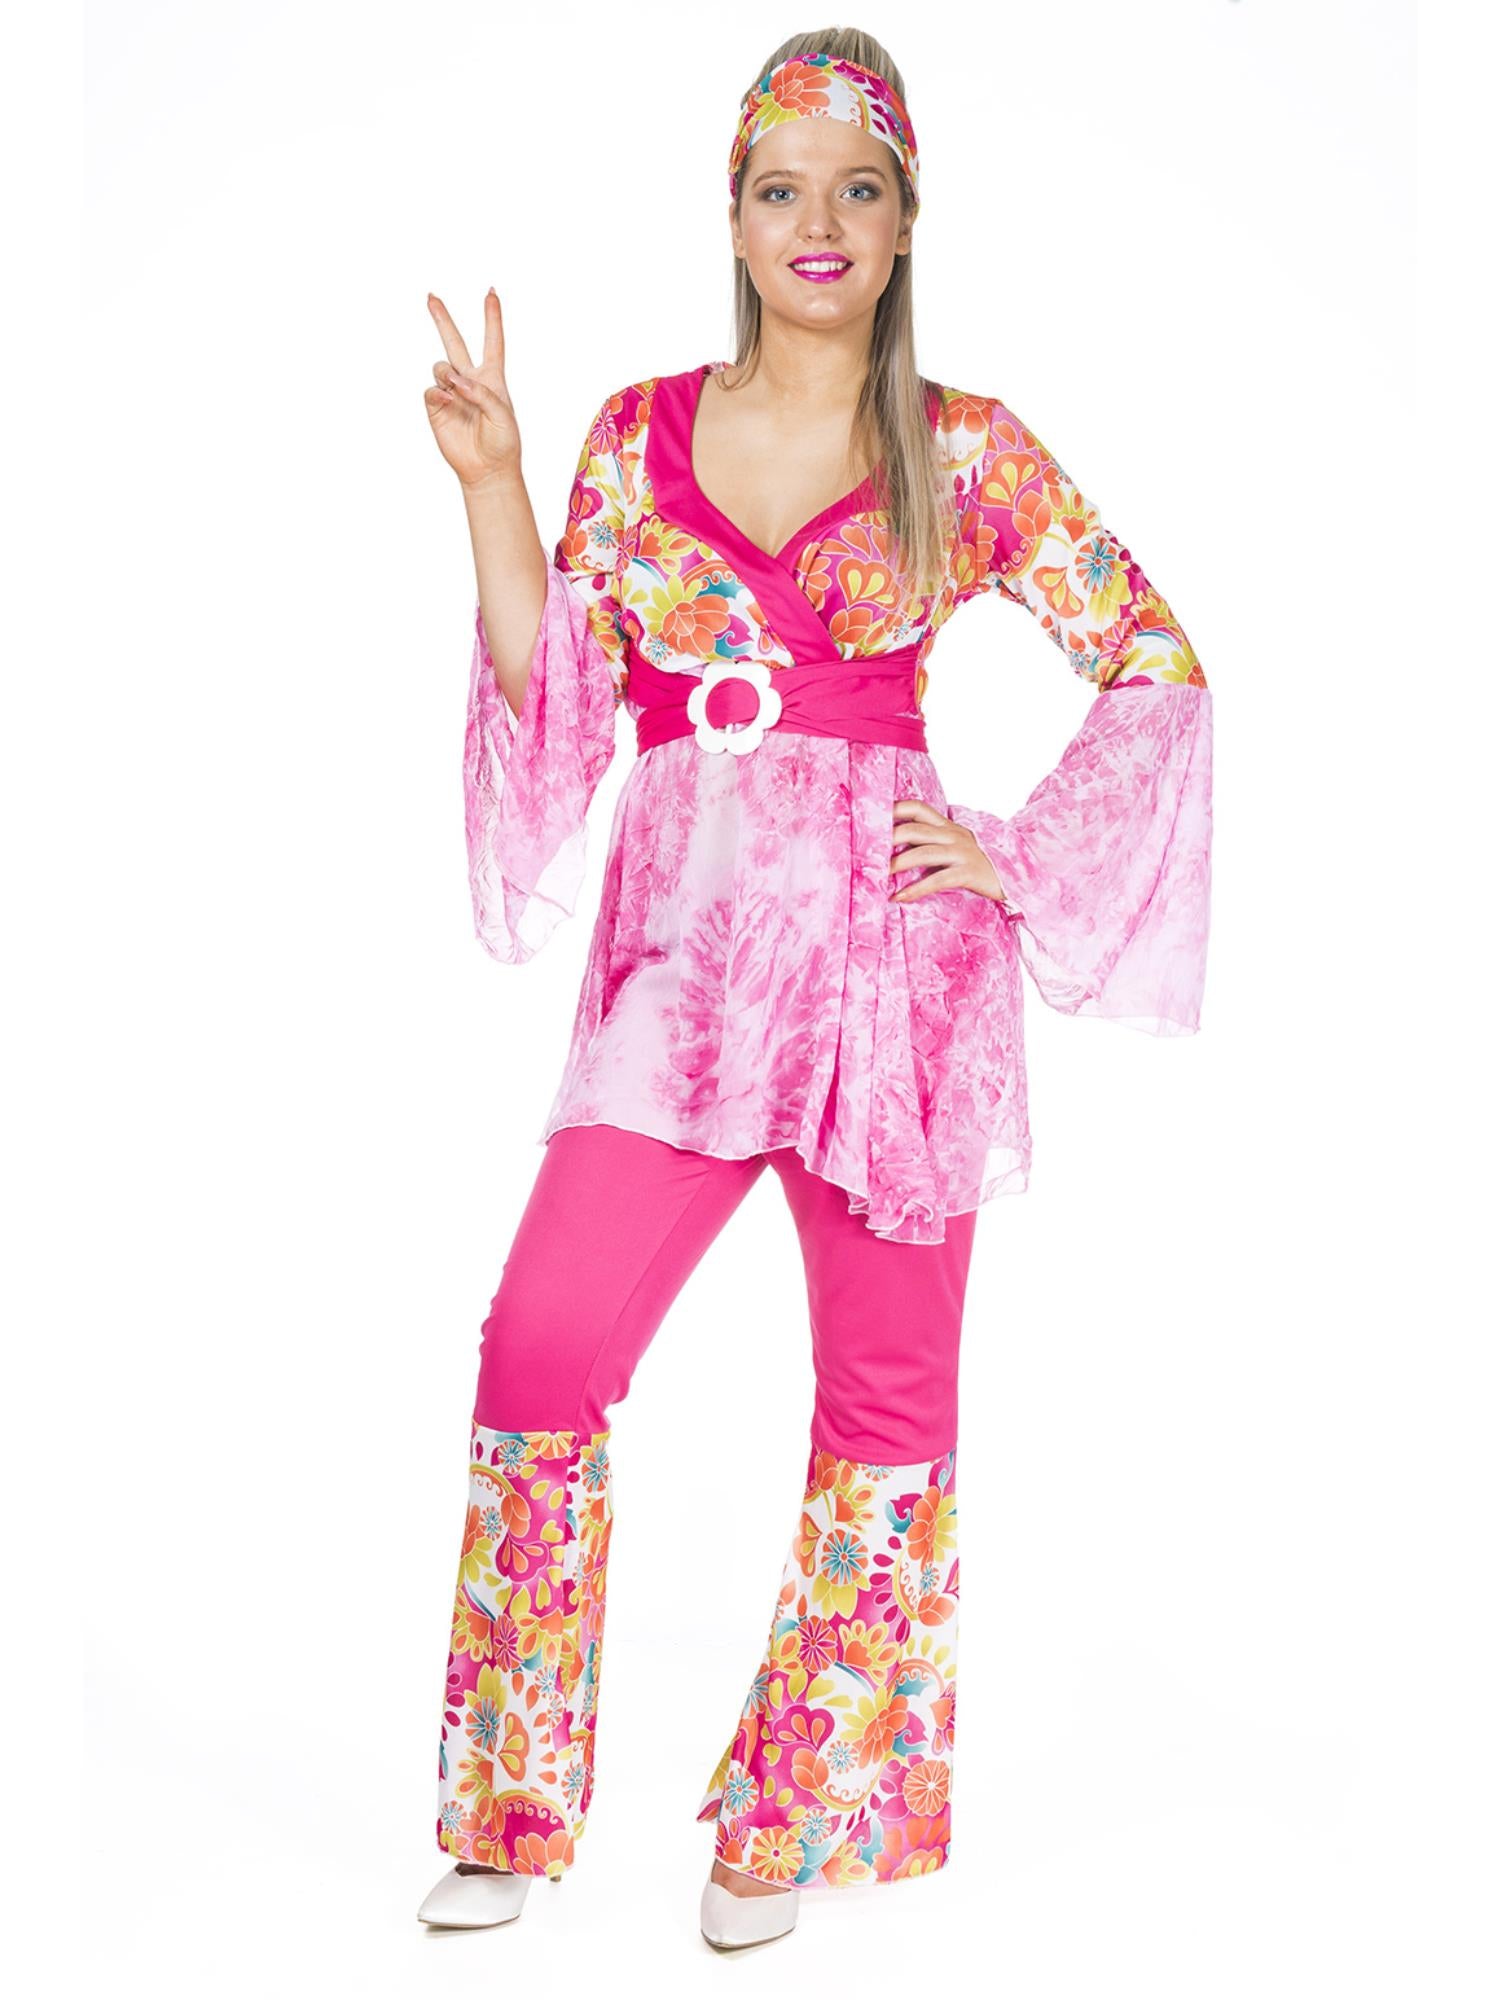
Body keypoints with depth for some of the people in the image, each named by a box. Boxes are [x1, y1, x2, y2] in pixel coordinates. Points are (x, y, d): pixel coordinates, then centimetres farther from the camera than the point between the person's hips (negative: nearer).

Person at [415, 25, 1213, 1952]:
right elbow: (552, 687, 7)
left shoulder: (968, 454, 3)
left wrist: (1019, 855, -2)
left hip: (887, 948, -1)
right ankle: (515, 1810, 12)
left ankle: (798, 1813, 23)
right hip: (681, 945, 2)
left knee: (884, 1383, 5)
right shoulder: (639, 432, 10)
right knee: (541, 1345, -7)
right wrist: (489, 486, -3)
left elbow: (1160, 664, 6)